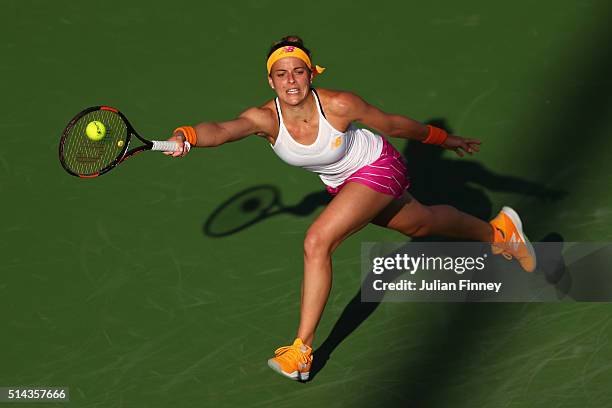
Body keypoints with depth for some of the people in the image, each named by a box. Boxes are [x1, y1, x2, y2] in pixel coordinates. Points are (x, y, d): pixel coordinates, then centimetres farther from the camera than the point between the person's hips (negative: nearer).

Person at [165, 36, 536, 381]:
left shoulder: (338, 105, -33)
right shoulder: (266, 118, -27)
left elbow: (393, 124, -17)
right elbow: (223, 130, -47)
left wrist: (443, 138, -2)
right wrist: (185, 135, -68)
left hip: (378, 168, -5)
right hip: (343, 182, 5)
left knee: (317, 242, -23)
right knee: (421, 224, 27)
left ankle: (301, 352, -11)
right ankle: (496, 230, 58)